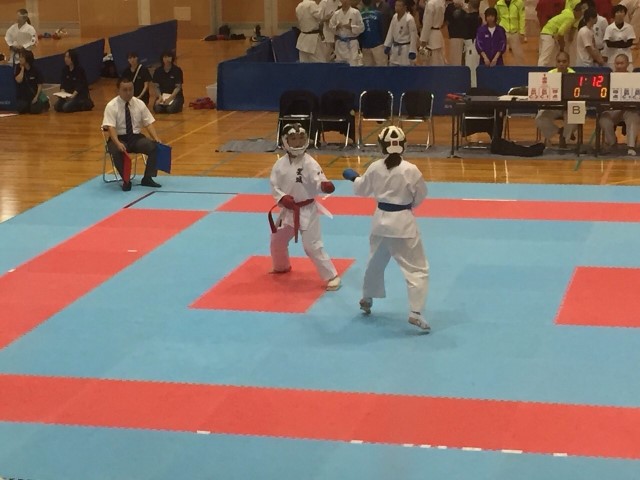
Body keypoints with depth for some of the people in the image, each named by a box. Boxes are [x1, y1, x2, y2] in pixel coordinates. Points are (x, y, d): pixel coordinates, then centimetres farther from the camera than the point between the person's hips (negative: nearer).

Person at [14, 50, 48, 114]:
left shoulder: (35, 71, -9)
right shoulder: (18, 69, -5)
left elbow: (40, 85, -7)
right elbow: (18, 80, -22)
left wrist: (36, 97, -18)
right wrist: (22, 69, -18)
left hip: (34, 94, -2)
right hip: (22, 96, 2)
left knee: (35, 110, -21)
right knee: (21, 110, -20)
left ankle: (44, 104, 13)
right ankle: (29, 105, 15)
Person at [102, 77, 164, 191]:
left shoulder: (139, 104, 2)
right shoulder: (111, 106, -10)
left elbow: (149, 123, 2)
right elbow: (111, 127, -20)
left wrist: (156, 139, -16)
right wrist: (118, 143, -38)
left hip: (136, 137, 3)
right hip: (119, 138, -3)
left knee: (154, 147, -24)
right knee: (117, 151, -37)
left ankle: (147, 178, -12)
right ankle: (126, 181, -20)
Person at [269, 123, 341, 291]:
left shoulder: (309, 163, -16)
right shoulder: (280, 163, -2)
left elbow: (319, 182, -25)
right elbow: (274, 185, 1)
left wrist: (325, 186, -48)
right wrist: (282, 197, -17)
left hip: (307, 211, -6)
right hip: (287, 210, 6)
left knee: (312, 245, -12)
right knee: (277, 240, 22)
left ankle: (331, 276, 0)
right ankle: (282, 267, 51)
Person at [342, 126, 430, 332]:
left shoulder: (375, 168, -6)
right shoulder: (411, 170, -18)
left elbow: (361, 189, 10)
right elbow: (420, 195, -5)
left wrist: (354, 177, 31)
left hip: (381, 220, 5)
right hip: (403, 223, -5)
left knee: (375, 262, 27)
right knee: (417, 268, -1)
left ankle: (366, 299, 45)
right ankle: (415, 313, -12)